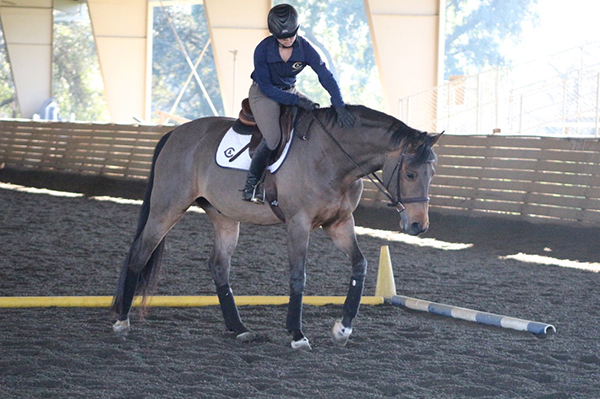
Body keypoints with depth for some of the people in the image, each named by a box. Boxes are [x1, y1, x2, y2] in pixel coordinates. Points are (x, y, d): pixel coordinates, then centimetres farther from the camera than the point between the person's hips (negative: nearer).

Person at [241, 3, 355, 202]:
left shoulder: (304, 48, -16)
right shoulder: (263, 50, -24)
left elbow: (325, 76, -22)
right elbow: (266, 86, -22)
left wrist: (340, 106, -35)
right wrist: (296, 100, -30)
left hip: (289, 91, 5)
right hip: (263, 94, -5)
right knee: (273, 138, -27)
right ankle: (249, 186, -12)